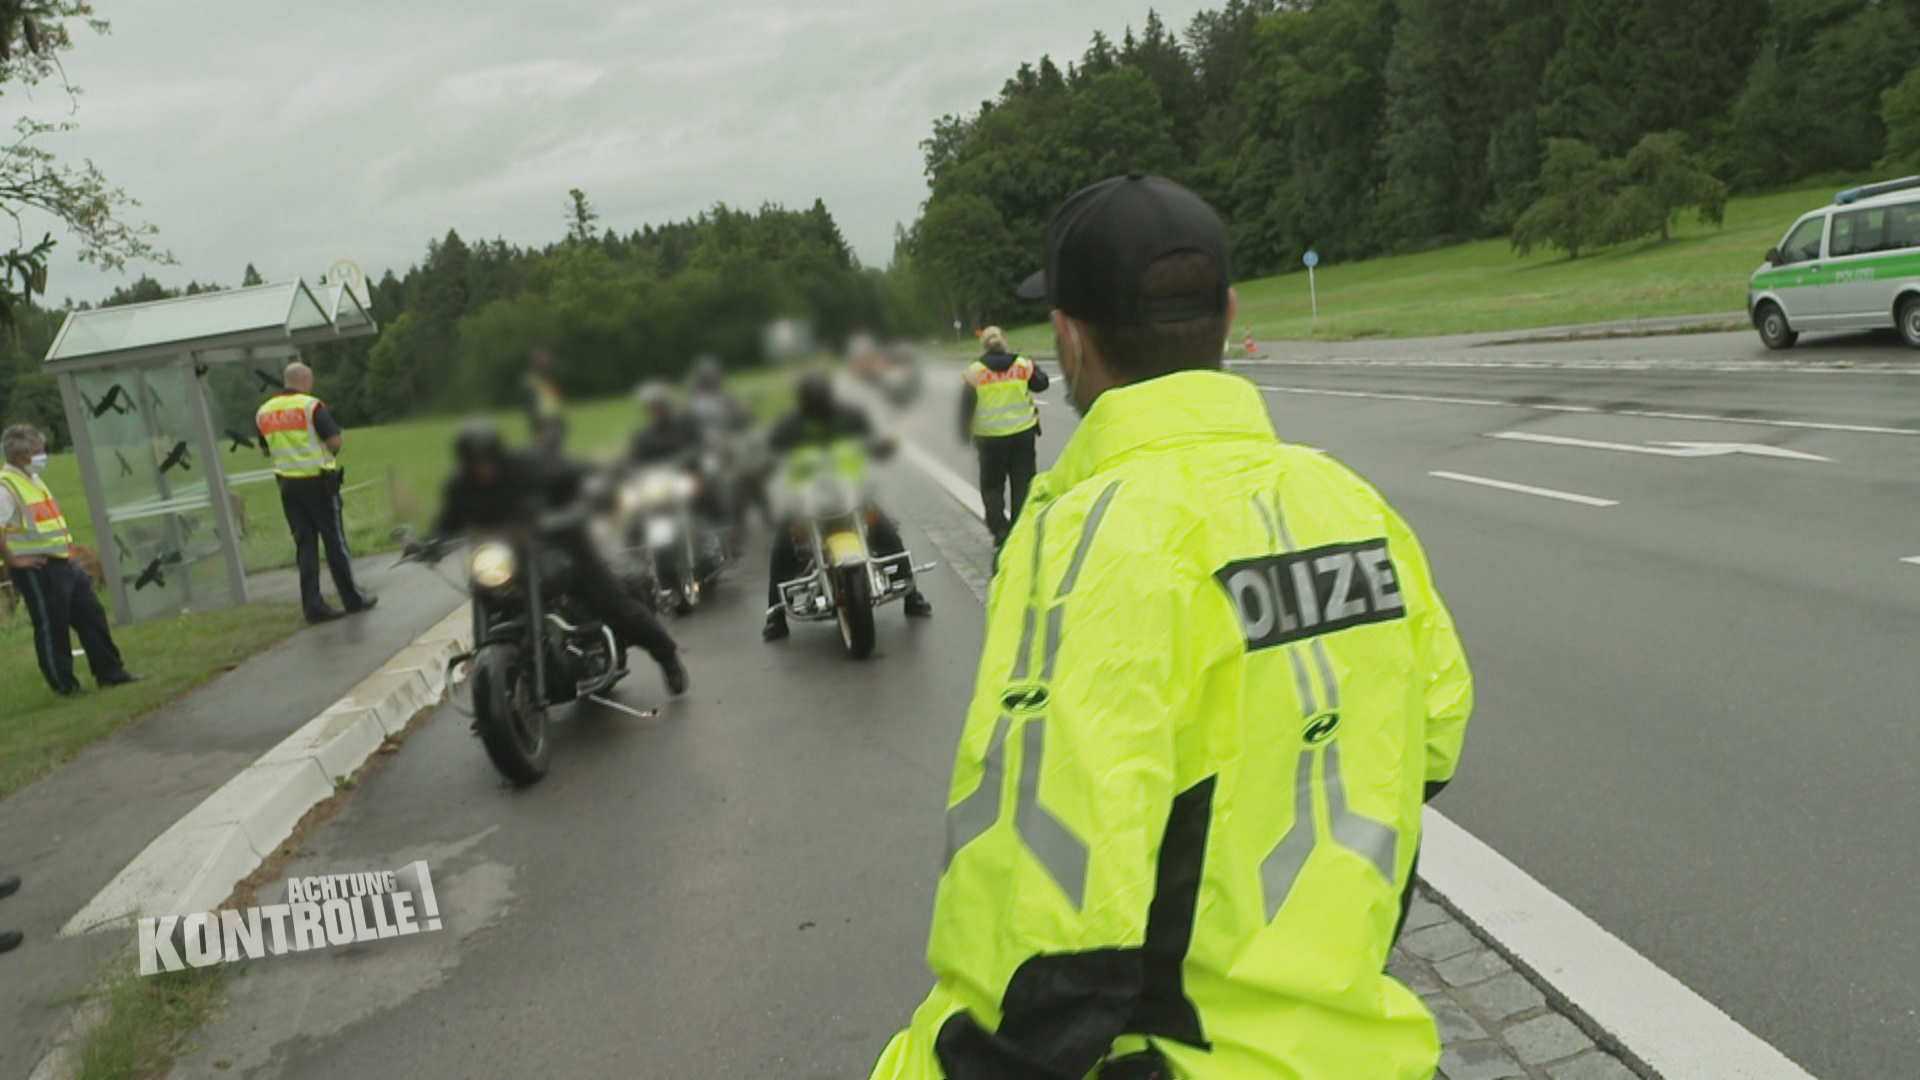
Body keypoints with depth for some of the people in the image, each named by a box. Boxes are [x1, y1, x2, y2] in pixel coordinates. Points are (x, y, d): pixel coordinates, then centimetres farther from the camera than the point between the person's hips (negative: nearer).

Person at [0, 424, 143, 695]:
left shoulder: (33, 479, 16)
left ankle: (110, 673, 16)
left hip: (63, 563, 9)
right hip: (37, 569, -9)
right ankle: (64, 684, 11)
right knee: (51, 627, 1)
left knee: (92, 615, 10)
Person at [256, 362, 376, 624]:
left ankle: (313, 606, 7)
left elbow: (266, 451, 16)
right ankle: (353, 600, 12)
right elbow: (335, 441, -16)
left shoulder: (263, 413, 6)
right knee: (334, 541, 4)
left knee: (305, 544, 9)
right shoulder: (312, 406, -12)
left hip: (288, 484, 5)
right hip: (317, 482, -5)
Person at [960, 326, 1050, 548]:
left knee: (992, 485, 13)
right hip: (1023, 433, 1)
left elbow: (966, 407, -4)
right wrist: (1035, 369, 29)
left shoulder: (974, 372, -7)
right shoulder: (1023, 365, -3)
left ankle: (998, 527, 3)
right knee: (1023, 483, 11)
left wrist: (965, 434, 7)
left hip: (990, 438, -1)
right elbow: (1041, 384, 9)